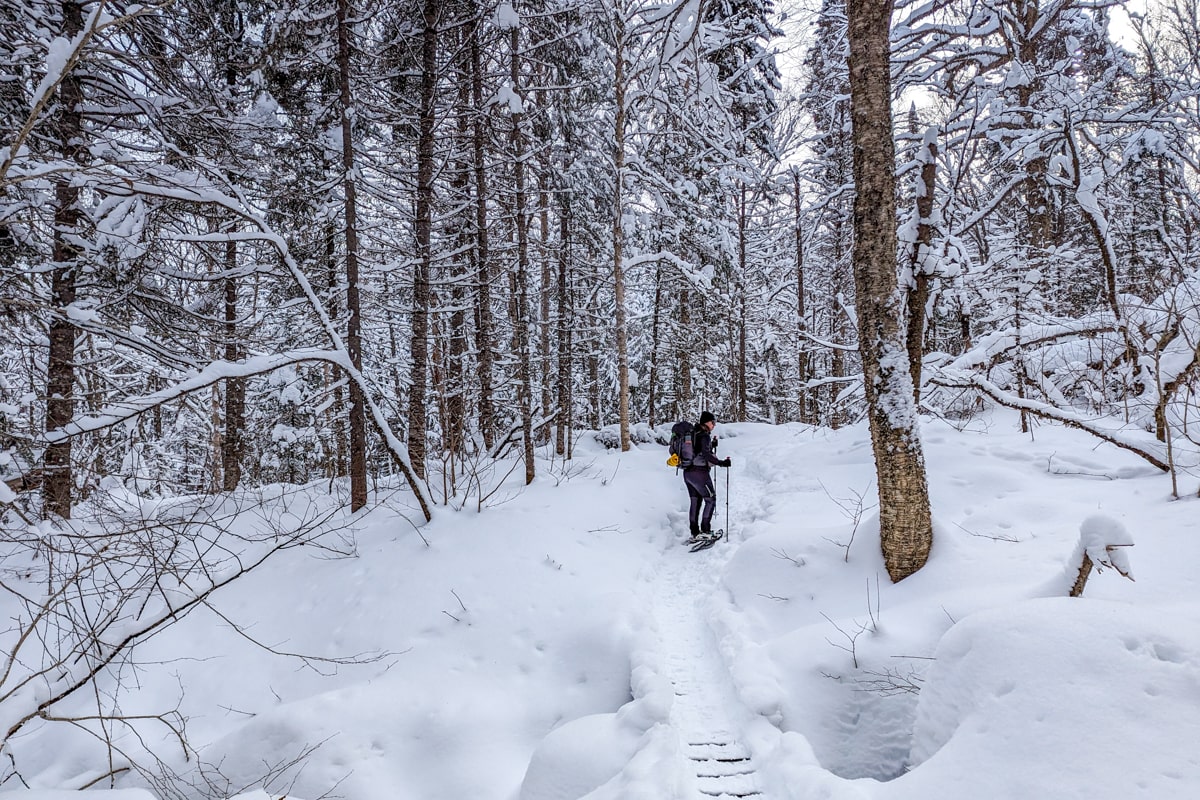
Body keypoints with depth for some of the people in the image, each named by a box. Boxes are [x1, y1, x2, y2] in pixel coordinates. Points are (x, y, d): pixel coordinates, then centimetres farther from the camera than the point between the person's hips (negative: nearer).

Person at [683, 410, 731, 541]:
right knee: (710, 500, 4)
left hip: (687, 472, 8)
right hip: (700, 472, -8)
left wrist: (711, 446, 24)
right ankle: (705, 530, 0)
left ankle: (694, 533, 15)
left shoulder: (693, 433, 13)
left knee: (694, 502, 13)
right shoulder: (704, 435, -13)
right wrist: (721, 463, -25)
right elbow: (706, 455, -24)